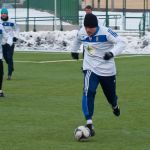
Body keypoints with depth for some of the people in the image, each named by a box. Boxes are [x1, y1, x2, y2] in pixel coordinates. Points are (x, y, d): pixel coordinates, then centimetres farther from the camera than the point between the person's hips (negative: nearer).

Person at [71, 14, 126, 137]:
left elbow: (121, 42, -22)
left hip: (107, 70, -1)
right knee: (88, 92, -22)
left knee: (111, 95, 14)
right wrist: (74, 50, 31)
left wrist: (112, 52, -38)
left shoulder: (106, 32, -22)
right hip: (90, 68, 2)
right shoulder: (81, 32, -7)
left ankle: (114, 105, 55)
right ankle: (89, 123, -24)